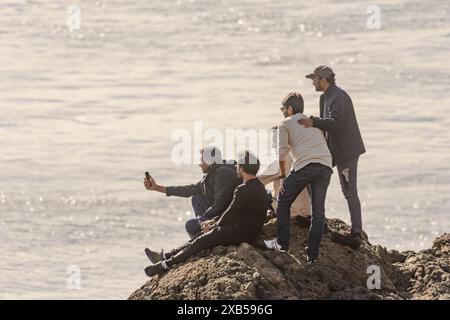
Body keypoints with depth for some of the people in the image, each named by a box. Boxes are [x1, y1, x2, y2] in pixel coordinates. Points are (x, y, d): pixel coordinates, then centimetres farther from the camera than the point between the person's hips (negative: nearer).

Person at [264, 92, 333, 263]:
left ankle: (282, 243, 15)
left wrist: (283, 177, 10)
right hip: (325, 166, 5)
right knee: (318, 210, 6)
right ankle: (312, 254, 4)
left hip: (305, 165, -4)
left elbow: (282, 152, 4)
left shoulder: (285, 124, 15)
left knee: (283, 202, 14)